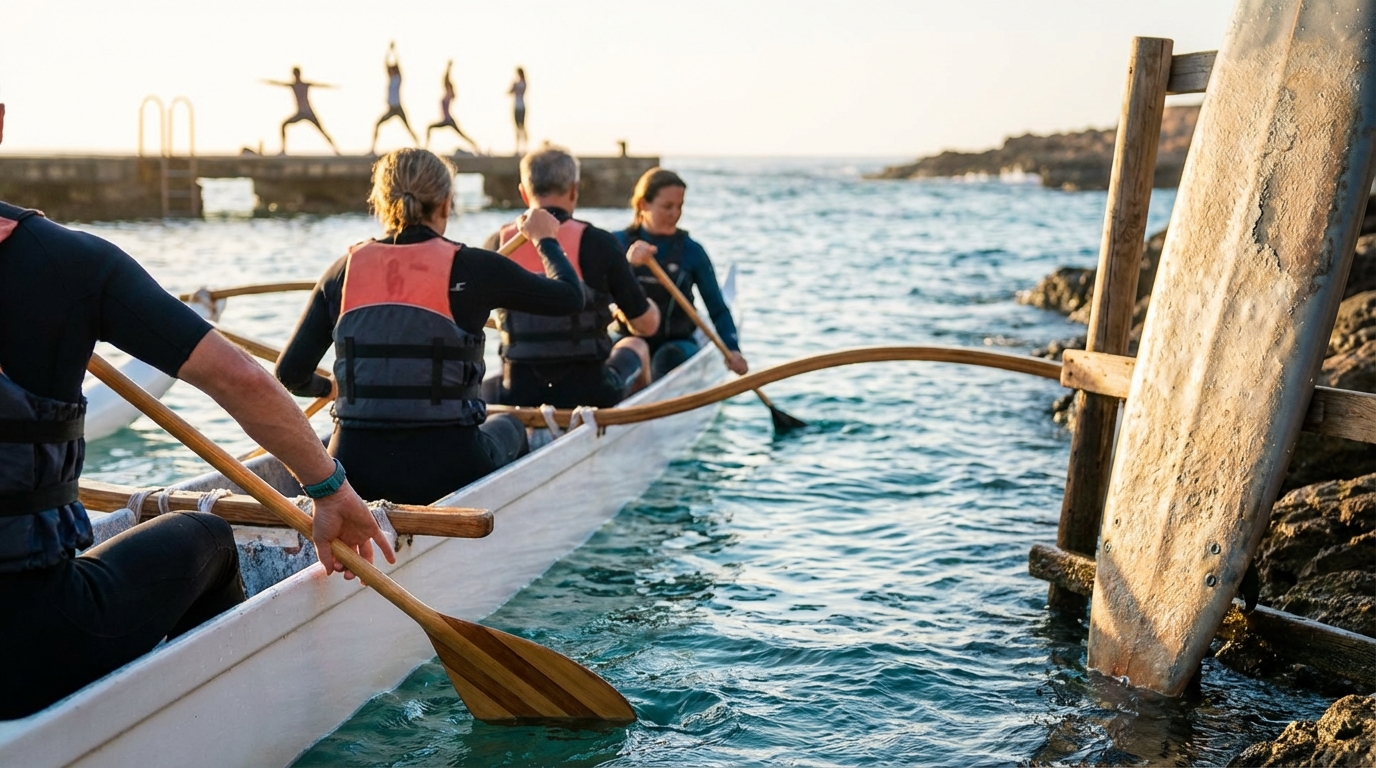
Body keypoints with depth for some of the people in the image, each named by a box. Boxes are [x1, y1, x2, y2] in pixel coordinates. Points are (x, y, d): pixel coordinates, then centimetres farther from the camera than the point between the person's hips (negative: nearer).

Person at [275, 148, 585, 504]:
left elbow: (290, 375, 5)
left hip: (354, 475, 3)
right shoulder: (471, 268, -5)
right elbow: (570, 296, 6)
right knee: (507, 426, 31)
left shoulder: (344, 269, 4)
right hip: (444, 472, -2)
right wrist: (545, 238, 25)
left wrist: (325, 386, 29)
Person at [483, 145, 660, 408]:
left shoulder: (499, 244, -1)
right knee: (635, 347, 32)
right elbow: (647, 325, -2)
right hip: (589, 394, -1)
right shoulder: (598, 243, -9)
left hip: (517, 397, 1)